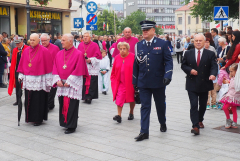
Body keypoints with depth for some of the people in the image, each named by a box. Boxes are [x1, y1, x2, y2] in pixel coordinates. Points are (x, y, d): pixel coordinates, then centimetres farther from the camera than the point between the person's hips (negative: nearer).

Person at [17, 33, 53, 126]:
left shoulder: (43, 51, -6)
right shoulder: (26, 51, 8)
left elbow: (48, 65, -6)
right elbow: (22, 64, 13)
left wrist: (48, 80, -8)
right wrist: (21, 76, 9)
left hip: (39, 80, -5)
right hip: (28, 80, 5)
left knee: (38, 100, 0)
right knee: (29, 100, 9)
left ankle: (38, 119, 11)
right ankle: (30, 117, 22)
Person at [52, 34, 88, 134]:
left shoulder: (78, 54, -8)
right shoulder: (59, 54, 9)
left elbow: (78, 70, -11)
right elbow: (55, 68, 9)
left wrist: (69, 81, -14)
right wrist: (58, 80, -5)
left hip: (73, 84, -5)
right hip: (61, 84, 5)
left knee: (72, 106, -4)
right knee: (63, 104, 8)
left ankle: (72, 126, 4)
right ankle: (65, 123, 22)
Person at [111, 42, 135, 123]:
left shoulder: (133, 57, -9)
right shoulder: (117, 58, 2)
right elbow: (114, 71, 11)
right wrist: (113, 80, 6)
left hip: (130, 82, -2)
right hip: (120, 82, 2)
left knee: (131, 98, 13)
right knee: (119, 98, -10)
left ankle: (131, 113, 32)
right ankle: (119, 115, -11)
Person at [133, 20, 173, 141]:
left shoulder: (162, 44, -2)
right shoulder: (138, 45, 6)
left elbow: (168, 61, -6)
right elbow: (136, 64, 10)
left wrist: (167, 76, -20)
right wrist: (135, 81, 9)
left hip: (158, 82, -1)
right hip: (143, 82, 2)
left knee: (160, 105, 14)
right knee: (145, 106, 0)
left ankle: (163, 123, 40)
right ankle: (144, 132, 1)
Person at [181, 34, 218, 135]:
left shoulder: (210, 54, 1)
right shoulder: (188, 53, 5)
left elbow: (214, 66, -7)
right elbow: (183, 65, 9)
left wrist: (213, 74, -28)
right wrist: (190, 70, -12)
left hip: (204, 84, 1)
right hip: (192, 84, -1)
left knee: (203, 105, 15)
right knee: (194, 105, -10)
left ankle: (200, 120, 39)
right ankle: (195, 126, -12)